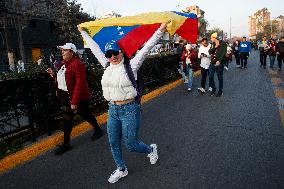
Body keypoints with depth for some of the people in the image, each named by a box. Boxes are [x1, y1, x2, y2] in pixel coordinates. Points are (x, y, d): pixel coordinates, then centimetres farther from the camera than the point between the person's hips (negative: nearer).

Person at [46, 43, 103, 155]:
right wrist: (53, 74, 0)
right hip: (65, 96, 8)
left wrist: (74, 101, -27)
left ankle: (98, 130, 37)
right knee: (67, 119, 11)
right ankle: (66, 144, 22)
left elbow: (80, 83, -25)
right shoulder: (63, 64, 9)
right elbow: (61, 80, 16)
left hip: (78, 97, -8)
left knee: (85, 114, 11)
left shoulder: (77, 64, -19)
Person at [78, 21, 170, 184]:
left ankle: (152, 149, 37)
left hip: (129, 110, -6)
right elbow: (95, 48, 16)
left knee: (131, 145, 5)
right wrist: (83, 33, 25)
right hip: (113, 110, 6)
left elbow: (146, 48, -14)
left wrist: (161, 30, -18)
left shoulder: (131, 66, -9)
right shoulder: (107, 66, 6)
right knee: (114, 143, 16)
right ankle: (121, 169, 39)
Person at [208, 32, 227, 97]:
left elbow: (223, 53, -16)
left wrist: (219, 61, -27)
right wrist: (215, 47, -13)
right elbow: (210, 52, 1)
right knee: (210, 77, 8)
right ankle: (213, 89, 27)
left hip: (219, 63, -6)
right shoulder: (213, 44, 11)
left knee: (220, 78, 6)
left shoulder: (223, 44, -8)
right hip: (212, 63, 6)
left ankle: (220, 91, 20)